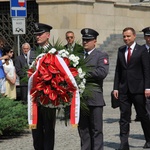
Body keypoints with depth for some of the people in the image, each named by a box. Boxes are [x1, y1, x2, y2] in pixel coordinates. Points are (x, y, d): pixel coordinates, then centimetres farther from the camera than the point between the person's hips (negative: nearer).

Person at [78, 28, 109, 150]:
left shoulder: (101, 56, 1)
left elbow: (102, 72, -14)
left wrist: (84, 71, -15)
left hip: (94, 98, -5)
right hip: (80, 98, 5)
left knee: (96, 129, -1)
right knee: (83, 129, 9)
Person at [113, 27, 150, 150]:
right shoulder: (121, 50, 11)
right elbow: (118, 70, 11)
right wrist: (116, 87, 5)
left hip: (138, 89, -4)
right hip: (124, 89, 4)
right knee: (124, 117, 1)